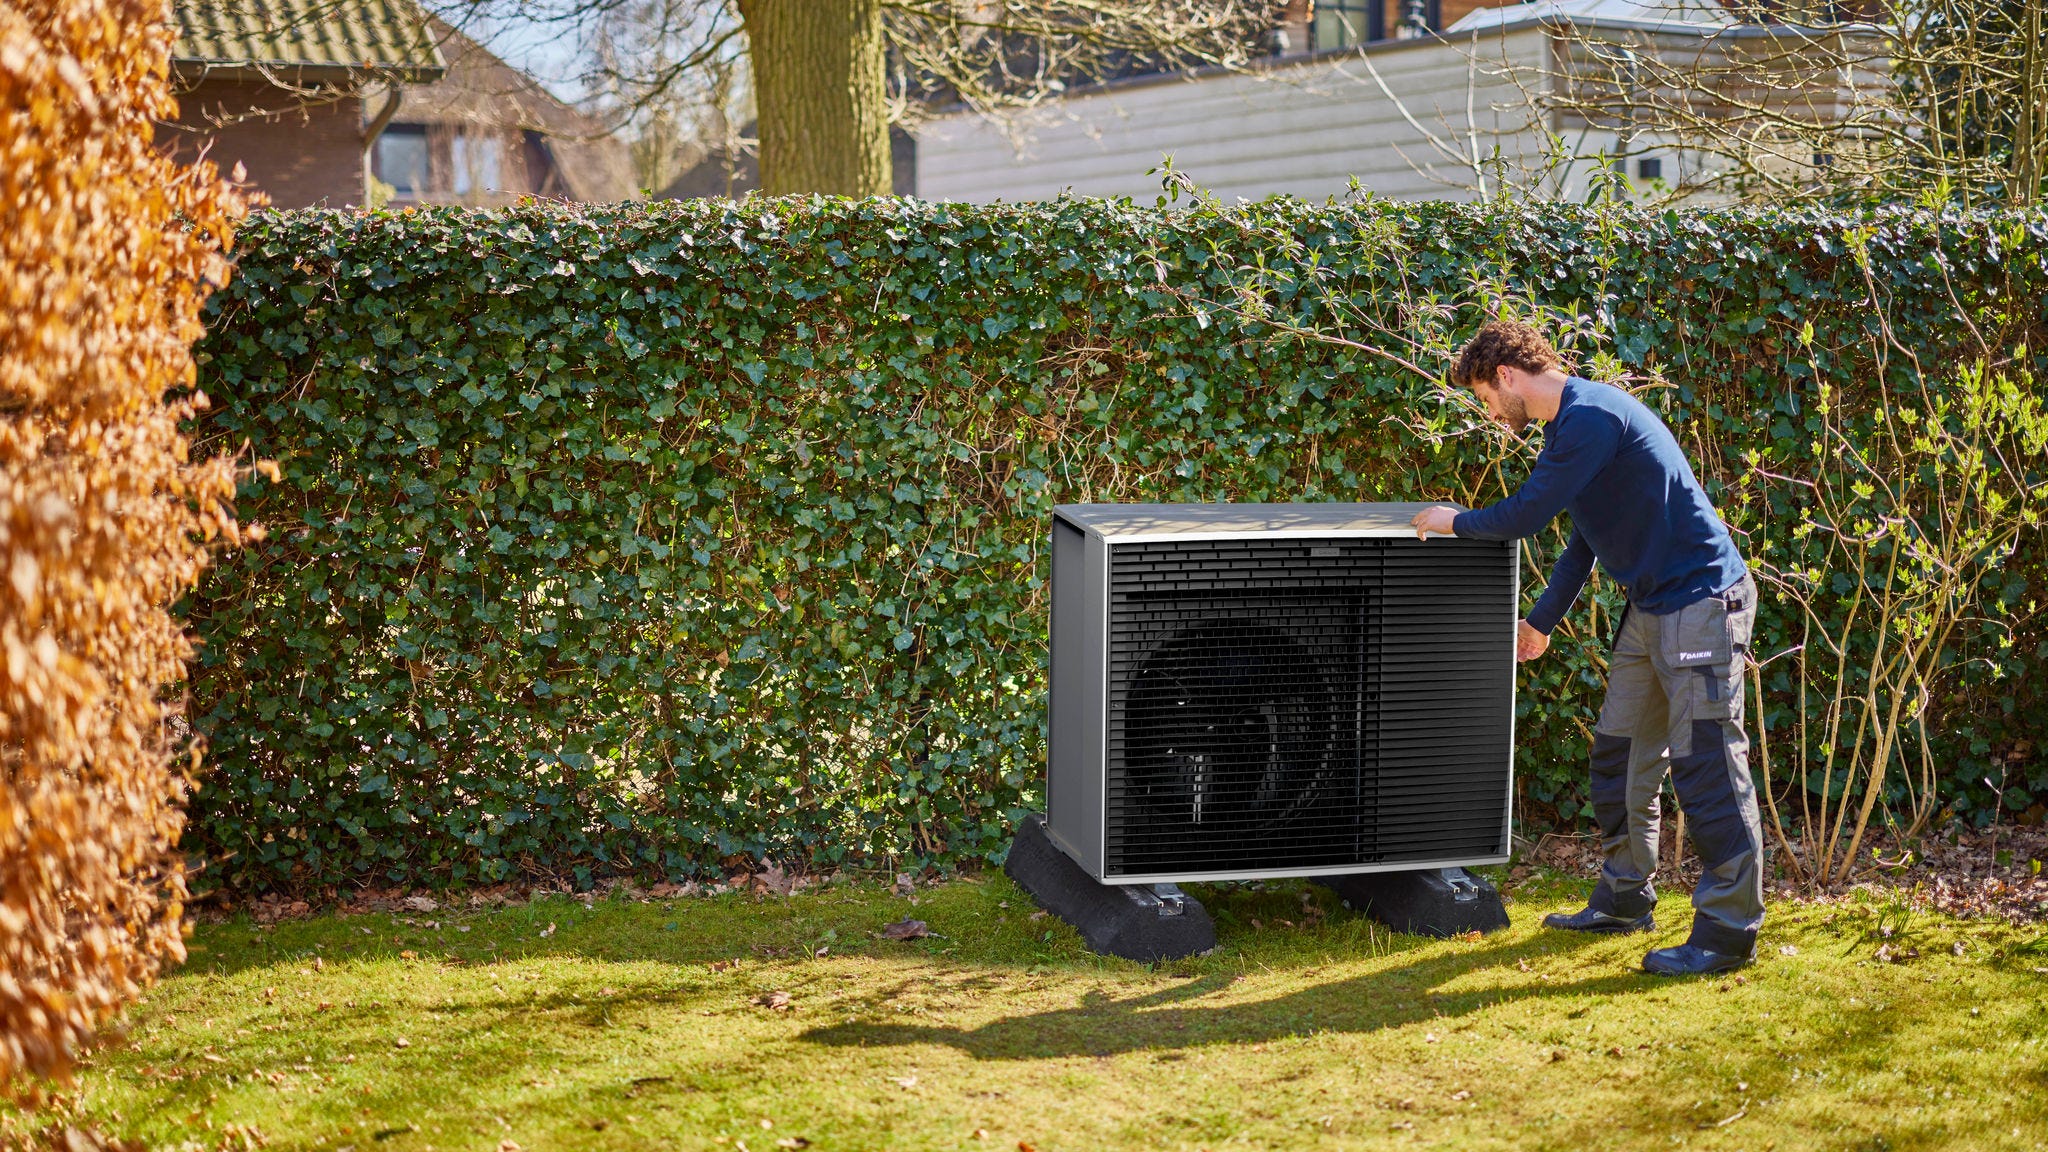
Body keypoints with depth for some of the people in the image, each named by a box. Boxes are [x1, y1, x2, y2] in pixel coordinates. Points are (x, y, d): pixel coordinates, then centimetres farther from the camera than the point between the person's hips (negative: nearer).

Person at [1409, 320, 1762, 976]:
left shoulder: (1591, 415, -18)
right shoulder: (1571, 423, 15)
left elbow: (1524, 516, -18)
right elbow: (1585, 537, 25)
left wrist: (1455, 522, 1)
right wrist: (1543, 622, 31)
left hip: (1700, 601, -10)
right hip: (1651, 607, 10)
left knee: (1707, 767, -7)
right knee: (1619, 756, 14)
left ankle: (1728, 933, -1)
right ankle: (1625, 901, 26)